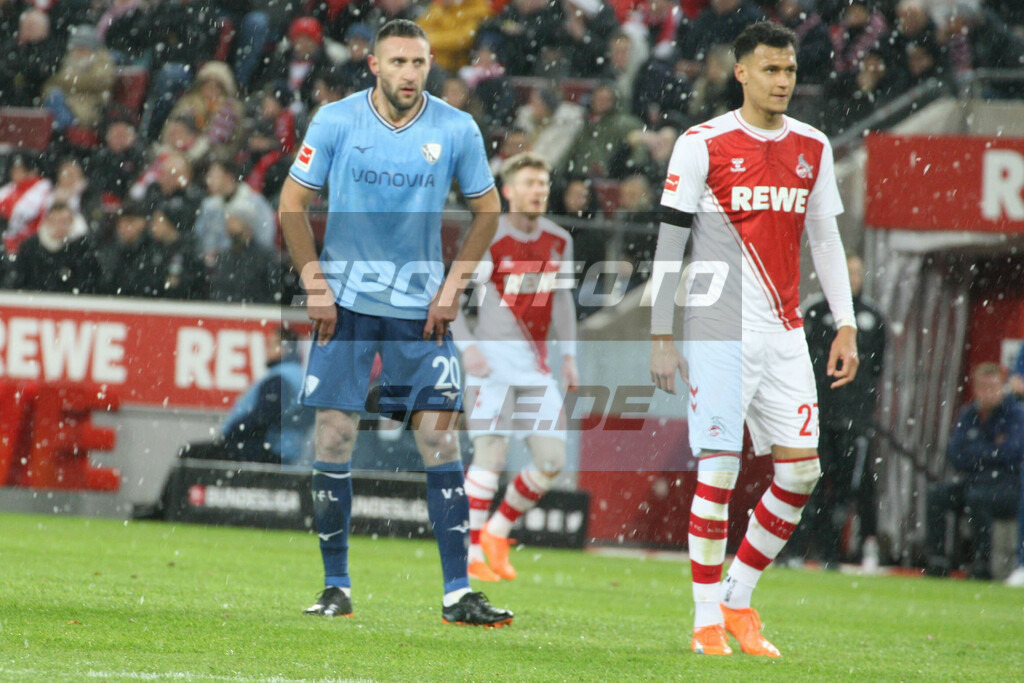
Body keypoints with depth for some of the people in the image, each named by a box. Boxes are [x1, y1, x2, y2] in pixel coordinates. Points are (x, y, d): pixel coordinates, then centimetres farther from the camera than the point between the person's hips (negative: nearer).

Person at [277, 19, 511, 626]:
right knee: (334, 434, -3)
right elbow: (293, 202, 3)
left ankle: (458, 592, -3)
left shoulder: (457, 130, -3)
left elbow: (487, 210, 9)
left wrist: (454, 285, 0)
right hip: (346, 302, 0)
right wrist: (315, 284, -3)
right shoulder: (335, 121, -5)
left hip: (421, 306, 0)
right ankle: (336, 587, 7)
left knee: (440, 436, -6)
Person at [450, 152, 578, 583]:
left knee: (551, 461, 0)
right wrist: (467, 347, -15)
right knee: (491, 454, -12)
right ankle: (470, 555, -6)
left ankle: (497, 532, 19)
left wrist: (568, 354, 15)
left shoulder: (559, 241, 9)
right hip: (494, 357, -6)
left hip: (536, 364, 6)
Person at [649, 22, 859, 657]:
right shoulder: (702, 145, -4)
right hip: (719, 330, -5)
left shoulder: (813, 147, 11)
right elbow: (670, 244, -3)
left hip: (785, 332, 5)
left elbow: (826, 239, 17)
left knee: (801, 470, -1)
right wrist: (661, 337, -6)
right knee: (720, 469, -8)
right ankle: (707, 621, 1)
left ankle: (739, 599, 14)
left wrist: (846, 326, 10)